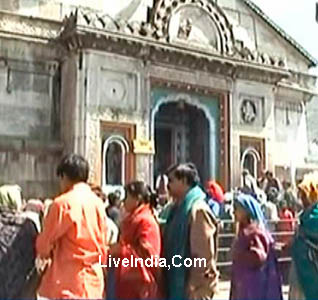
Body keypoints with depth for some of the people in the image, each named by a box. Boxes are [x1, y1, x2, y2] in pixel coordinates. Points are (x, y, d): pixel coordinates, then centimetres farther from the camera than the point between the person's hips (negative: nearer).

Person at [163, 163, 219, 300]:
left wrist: (195, 287, -19)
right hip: (177, 285, 9)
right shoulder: (179, 209, 12)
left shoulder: (198, 209, -17)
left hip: (194, 289, -9)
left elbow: (204, 254, -21)